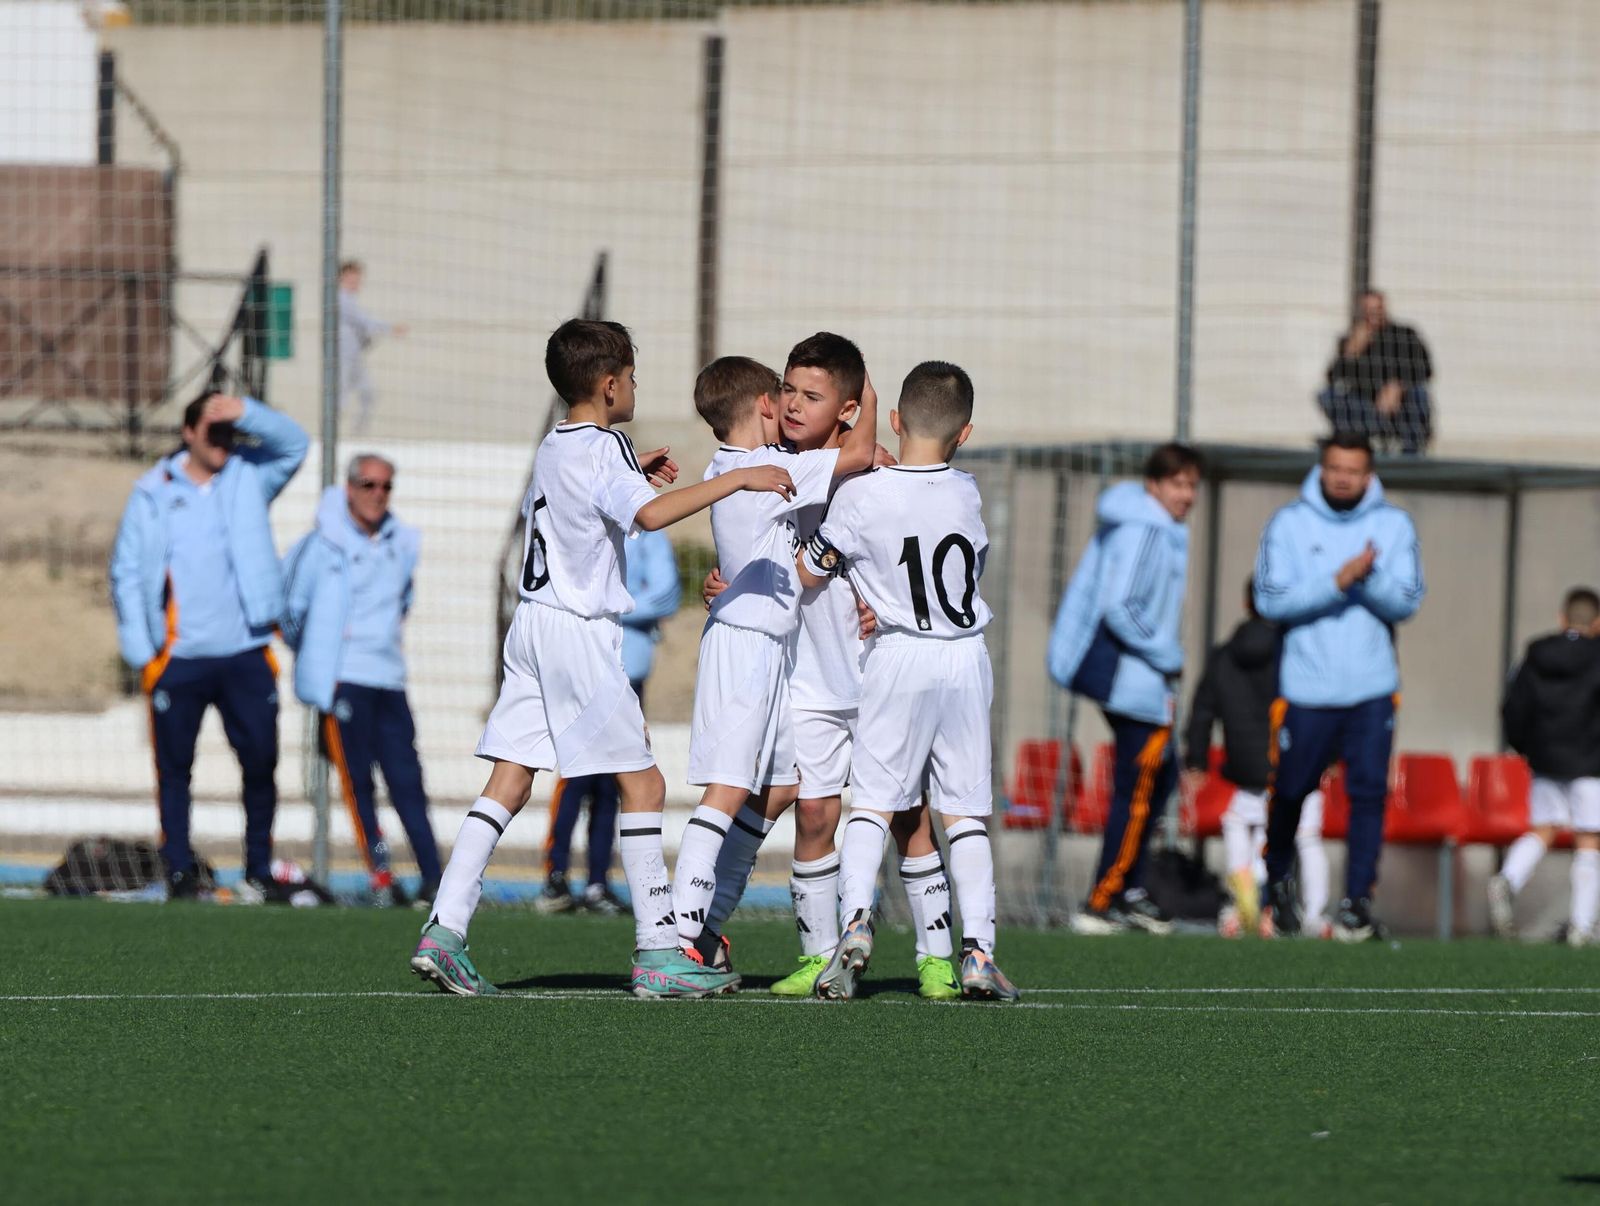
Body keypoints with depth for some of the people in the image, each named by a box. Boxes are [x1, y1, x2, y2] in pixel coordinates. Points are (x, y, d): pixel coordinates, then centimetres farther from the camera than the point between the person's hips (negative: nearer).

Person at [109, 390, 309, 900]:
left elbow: (293, 443, -5)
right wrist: (140, 651, -4)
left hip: (245, 654, 1)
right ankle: (179, 872, 8)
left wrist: (244, 412, -20)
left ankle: (259, 870, 11)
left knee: (261, 762, 1)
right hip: (178, 661, -1)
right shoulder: (153, 493, 2)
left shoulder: (249, 478, 8)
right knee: (174, 768, 2)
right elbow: (127, 573, 3)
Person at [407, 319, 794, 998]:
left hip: (533, 623, 8)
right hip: (579, 630, -8)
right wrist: (739, 479, -29)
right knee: (643, 784, -2)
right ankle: (659, 954, -4)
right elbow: (650, 515, -30)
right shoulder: (601, 450, -12)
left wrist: (632, 475, 29)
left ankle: (444, 930, -6)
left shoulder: (553, 449, 15)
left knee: (508, 785, 4)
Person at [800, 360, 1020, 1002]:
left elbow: (810, 571, -2)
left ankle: (856, 918, -19)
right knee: (966, 811, 7)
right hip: (966, 660, 2)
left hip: (899, 660, -2)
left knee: (871, 802, 2)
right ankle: (978, 949, 0)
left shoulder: (859, 497, -11)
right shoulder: (967, 494, -2)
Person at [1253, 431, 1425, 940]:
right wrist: (1337, 582, -20)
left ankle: (1357, 902, -7)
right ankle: (1279, 884, 33)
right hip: (1308, 687, -1)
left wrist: (1370, 578, -22)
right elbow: (1270, 600, -10)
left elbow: (1406, 602, -3)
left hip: (1371, 688, 1)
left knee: (1369, 791, -10)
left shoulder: (1394, 526, 3)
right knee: (1291, 790, 8)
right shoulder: (1289, 524, -1)